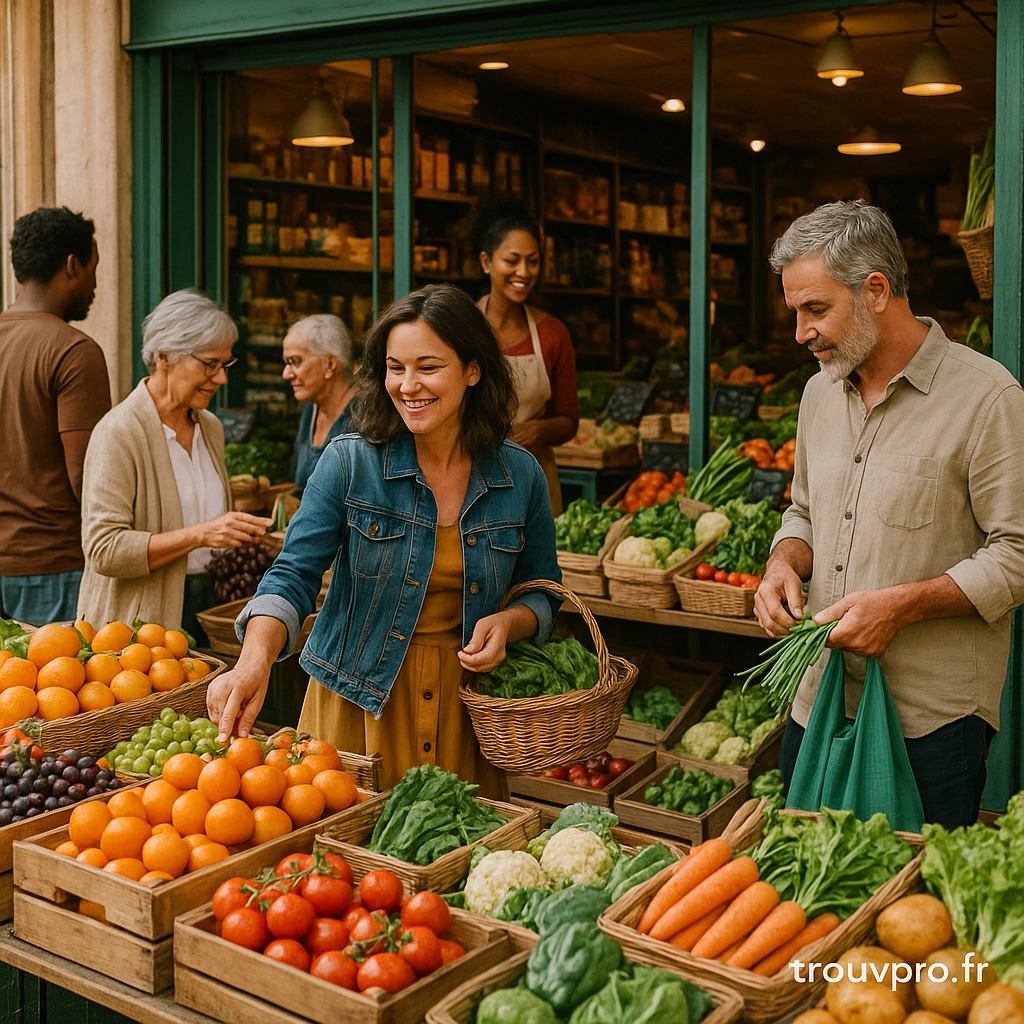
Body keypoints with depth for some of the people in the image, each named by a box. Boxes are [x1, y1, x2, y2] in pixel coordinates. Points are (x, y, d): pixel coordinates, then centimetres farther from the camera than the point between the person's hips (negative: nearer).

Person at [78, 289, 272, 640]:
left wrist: (238, 531, 4)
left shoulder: (211, 428, 12)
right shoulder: (119, 432, -11)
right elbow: (104, 550, -19)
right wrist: (198, 535, -23)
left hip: (208, 607, 6)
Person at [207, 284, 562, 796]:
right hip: (357, 703, -1)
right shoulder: (348, 463, -8)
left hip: (465, 706, 2)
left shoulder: (520, 475, -2)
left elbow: (543, 590, 10)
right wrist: (253, 662, -32)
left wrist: (508, 621, -13)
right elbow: (293, 574, -14)